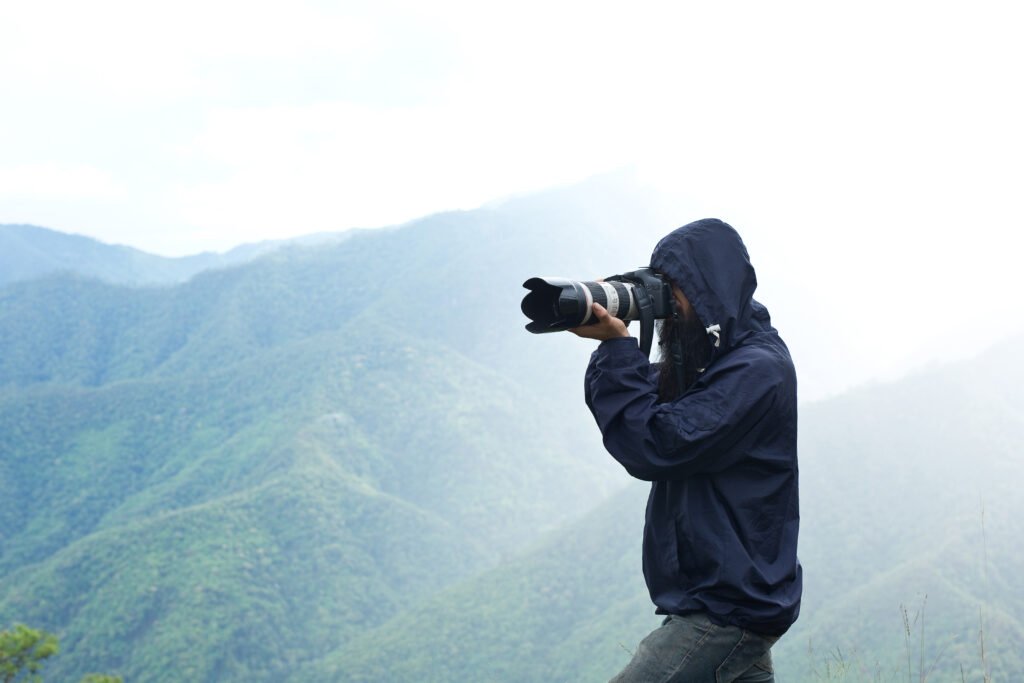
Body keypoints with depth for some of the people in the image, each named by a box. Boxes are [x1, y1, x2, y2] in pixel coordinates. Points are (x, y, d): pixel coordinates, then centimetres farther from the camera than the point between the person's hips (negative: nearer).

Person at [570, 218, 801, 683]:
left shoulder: (757, 369, -18)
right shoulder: (714, 356, 13)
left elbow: (656, 447, -22)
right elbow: (654, 414, 10)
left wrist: (617, 346, -19)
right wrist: (614, 344, -4)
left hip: (726, 611, -10)